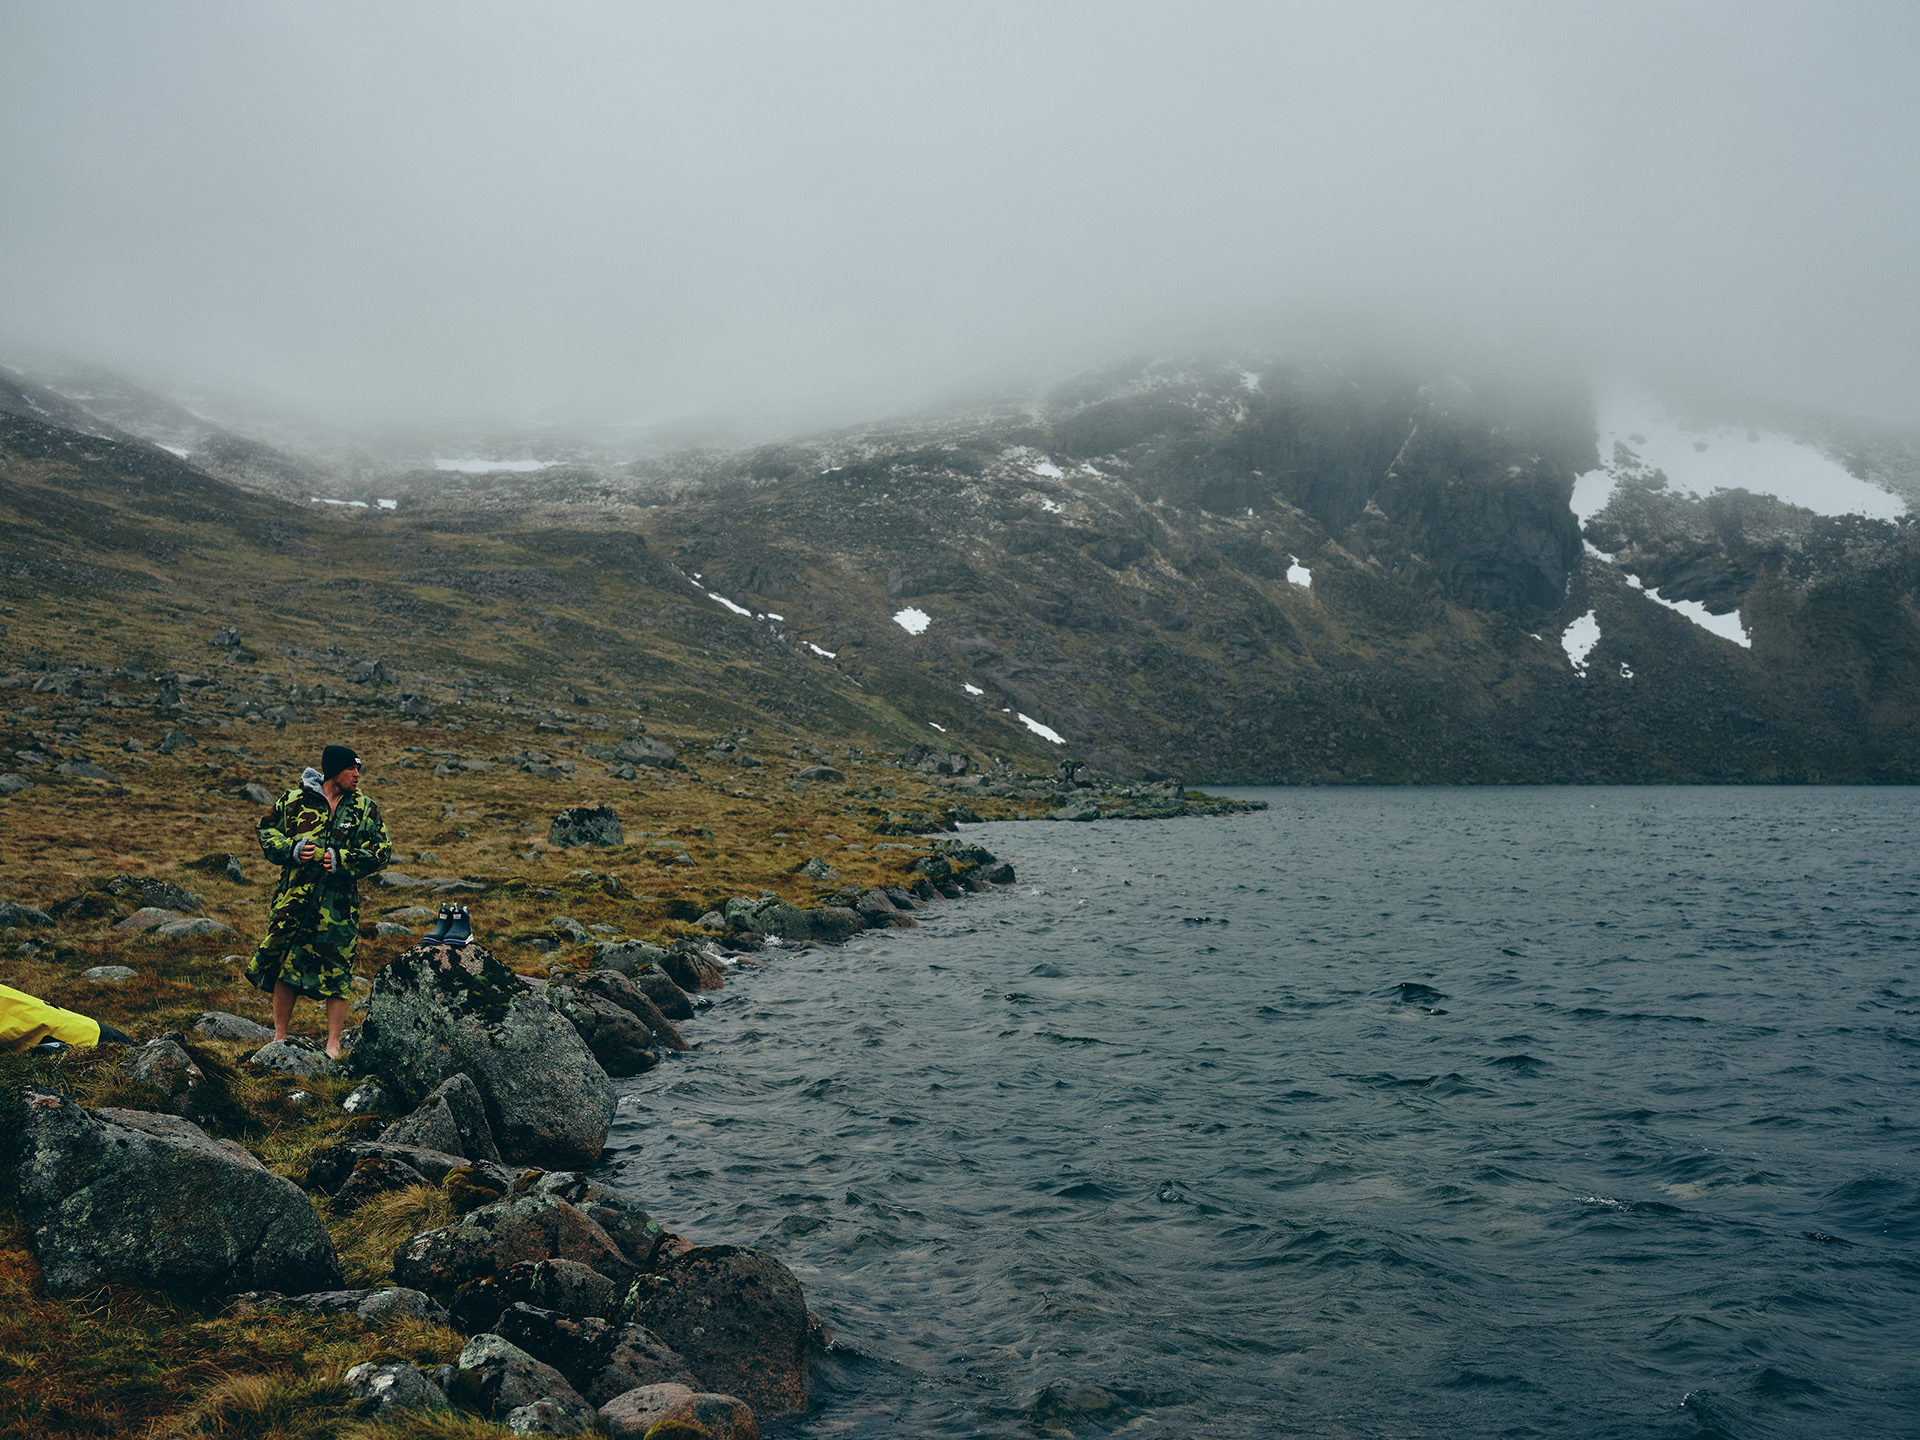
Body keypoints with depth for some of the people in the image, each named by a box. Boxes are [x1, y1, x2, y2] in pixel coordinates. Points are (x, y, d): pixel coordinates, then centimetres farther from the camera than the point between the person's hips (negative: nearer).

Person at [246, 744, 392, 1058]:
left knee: (336, 972, 1)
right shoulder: (294, 800, 1)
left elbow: (381, 850, -1)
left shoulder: (365, 808, 2)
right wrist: (293, 850, -10)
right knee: (284, 967, 9)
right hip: (293, 899, 1)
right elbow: (267, 832, 9)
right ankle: (279, 1037, 25)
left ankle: (333, 1044, 12)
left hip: (339, 905, 0)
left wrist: (341, 860, -13)